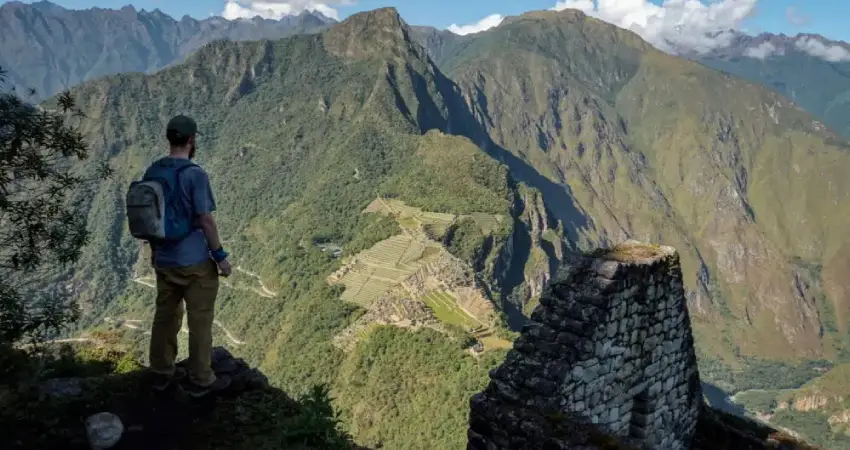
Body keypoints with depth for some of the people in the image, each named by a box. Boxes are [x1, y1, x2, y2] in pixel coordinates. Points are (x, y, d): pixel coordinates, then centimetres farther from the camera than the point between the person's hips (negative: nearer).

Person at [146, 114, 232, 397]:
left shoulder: (152, 172, 4)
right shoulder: (195, 174, -18)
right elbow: (205, 219, -19)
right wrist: (220, 256, -11)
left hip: (164, 260, 7)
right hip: (195, 262, -7)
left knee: (165, 316, 18)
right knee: (200, 321, 5)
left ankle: (162, 372, 30)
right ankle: (200, 380, 15)